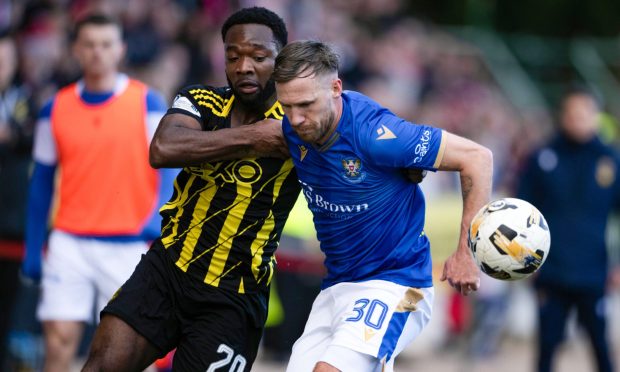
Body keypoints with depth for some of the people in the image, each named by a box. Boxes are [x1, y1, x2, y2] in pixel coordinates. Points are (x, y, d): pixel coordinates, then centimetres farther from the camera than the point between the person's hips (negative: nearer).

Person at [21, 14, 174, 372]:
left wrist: (158, 220, -22)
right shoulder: (55, 109, 6)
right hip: (69, 244, 2)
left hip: (128, 245, -2)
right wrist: (33, 250, 10)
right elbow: (41, 183, 13)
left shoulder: (147, 103, -2)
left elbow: (169, 168, -5)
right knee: (59, 342, -7)